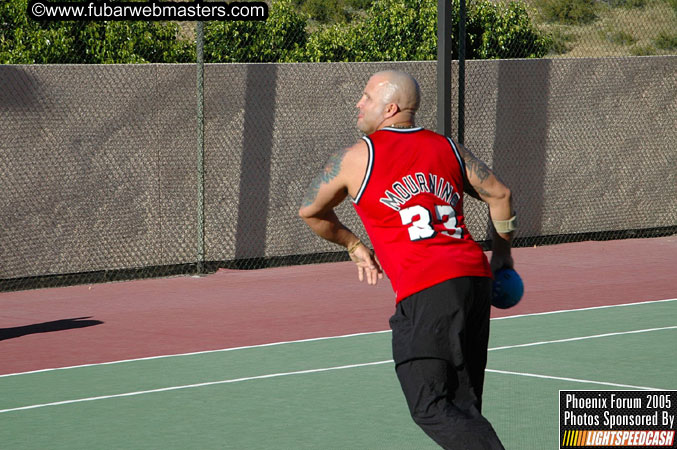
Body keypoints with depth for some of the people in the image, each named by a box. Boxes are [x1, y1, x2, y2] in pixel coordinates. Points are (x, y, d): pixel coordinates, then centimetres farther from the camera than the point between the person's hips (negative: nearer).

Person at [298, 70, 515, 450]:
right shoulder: (448, 148, 17)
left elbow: (310, 212, 20)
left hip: (424, 290, -7)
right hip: (475, 277, 7)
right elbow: (499, 194, 21)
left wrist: (354, 246, 35)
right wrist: (502, 251, 34)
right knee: (463, 407, 11)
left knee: (431, 408, -9)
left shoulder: (356, 157, 6)